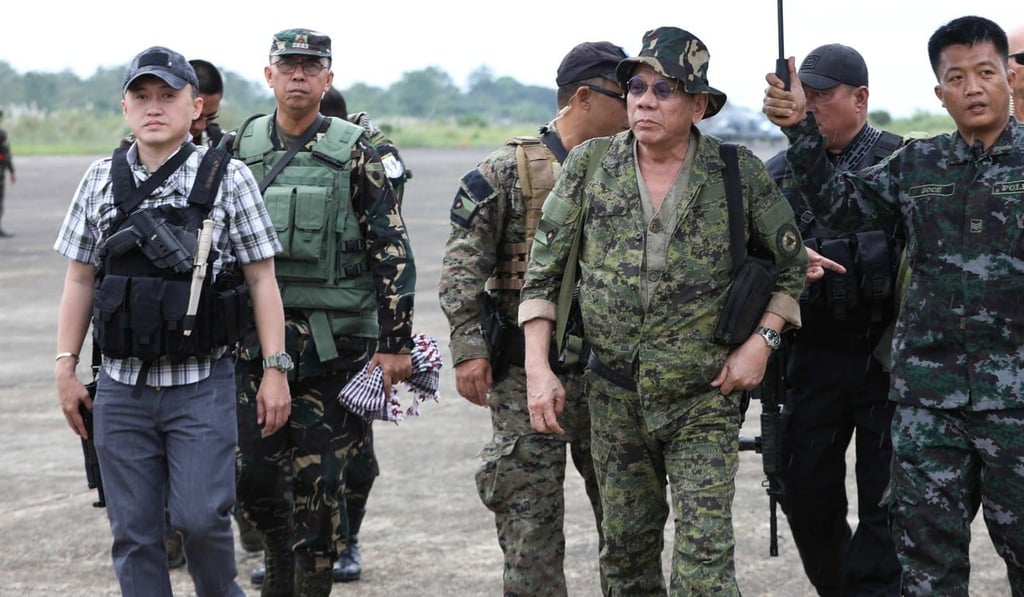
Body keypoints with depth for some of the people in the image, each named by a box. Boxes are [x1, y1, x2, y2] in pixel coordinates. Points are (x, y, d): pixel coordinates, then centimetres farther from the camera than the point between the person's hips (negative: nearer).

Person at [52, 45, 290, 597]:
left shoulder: (227, 178, -2)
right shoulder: (101, 180, 6)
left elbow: (262, 278, -1)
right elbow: (80, 278, 11)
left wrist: (275, 370, -5)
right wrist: (66, 366, 7)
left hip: (203, 385, -3)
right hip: (122, 388, 3)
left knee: (200, 517, -9)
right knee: (133, 531, 5)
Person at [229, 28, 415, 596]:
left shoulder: (353, 154, -3)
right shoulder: (240, 149, 7)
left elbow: (393, 251, -4)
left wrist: (396, 343, -9)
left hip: (333, 346, -3)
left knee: (316, 480, -2)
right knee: (253, 474, 4)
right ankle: (280, 550, 31)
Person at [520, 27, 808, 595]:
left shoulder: (740, 173, -4)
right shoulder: (589, 165, 0)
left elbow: (792, 264, 7)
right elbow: (543, 271, 4)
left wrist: (762, 341, -7)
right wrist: (538, 368, -5)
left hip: (703, 395, -3)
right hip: (614, 394, 3)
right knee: (626, 547, 13)